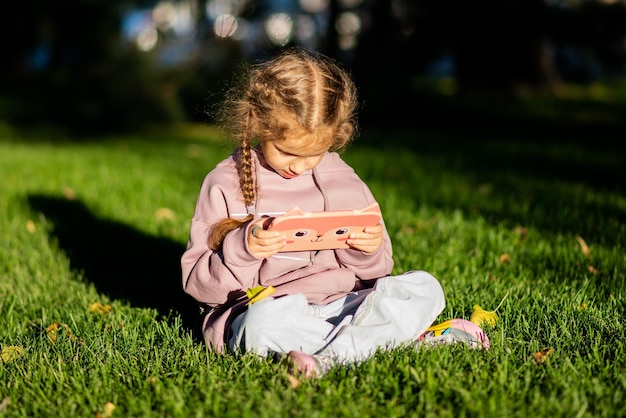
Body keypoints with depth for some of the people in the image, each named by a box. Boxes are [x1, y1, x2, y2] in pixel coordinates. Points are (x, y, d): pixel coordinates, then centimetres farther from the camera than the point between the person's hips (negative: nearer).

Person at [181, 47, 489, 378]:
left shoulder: (342, 180, 11)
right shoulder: (225, 184, 0)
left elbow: (373, 272, 17)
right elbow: (197, 284, -2)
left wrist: (369, 250, -7)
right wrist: (241, 250, -21)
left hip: (343, 304, 4)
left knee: (425, 288, -15)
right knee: (262, 324, -38)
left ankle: (327, 355, -28)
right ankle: (409, 336, -26)